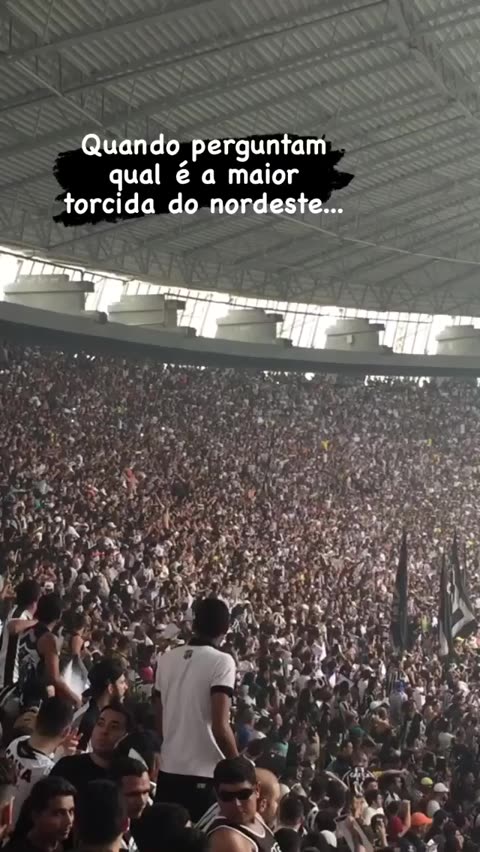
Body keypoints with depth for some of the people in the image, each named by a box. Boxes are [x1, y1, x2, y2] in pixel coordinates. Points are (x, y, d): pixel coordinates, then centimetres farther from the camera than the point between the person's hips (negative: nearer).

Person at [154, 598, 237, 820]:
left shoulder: (166, 659, 6)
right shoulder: (222, 662, -11)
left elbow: (159, 719, 13)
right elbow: (220, 726, -17)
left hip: (168, 769, 6)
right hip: (204, 773, -6)